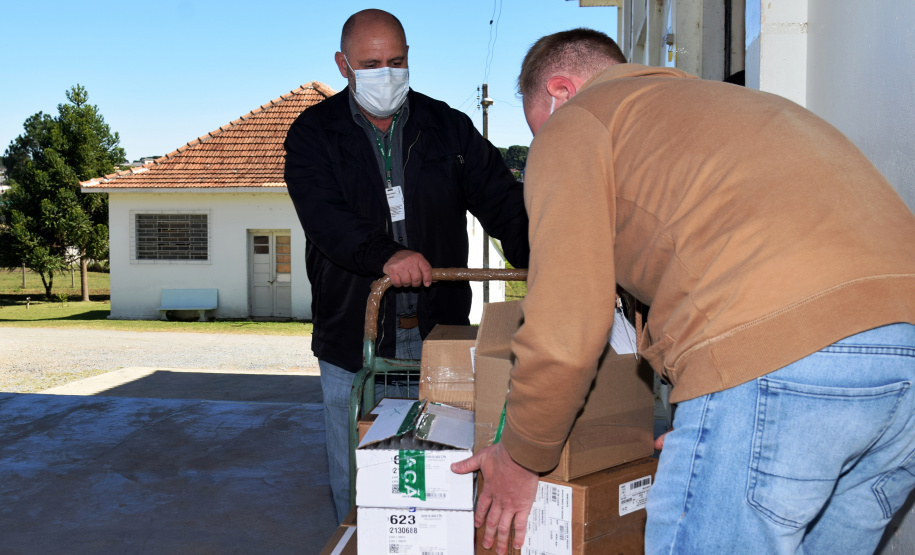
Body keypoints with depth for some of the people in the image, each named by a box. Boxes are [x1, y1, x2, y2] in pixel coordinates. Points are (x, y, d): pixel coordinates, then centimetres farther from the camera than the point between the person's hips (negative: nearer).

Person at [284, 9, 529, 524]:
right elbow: (324, 215, -16)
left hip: (438, 336, 1)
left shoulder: (448, 127, 6)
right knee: (355, 484, 10)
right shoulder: (314, 134, 1)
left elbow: (501, 201, -2)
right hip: (352, 341, -1)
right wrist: (384, 254, -36)